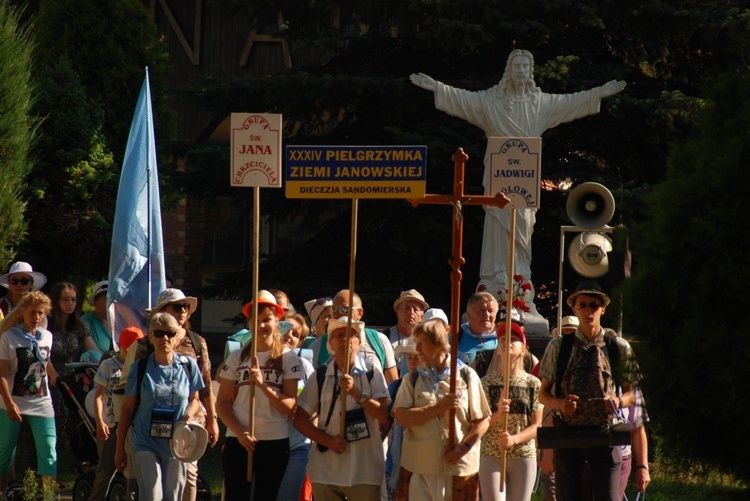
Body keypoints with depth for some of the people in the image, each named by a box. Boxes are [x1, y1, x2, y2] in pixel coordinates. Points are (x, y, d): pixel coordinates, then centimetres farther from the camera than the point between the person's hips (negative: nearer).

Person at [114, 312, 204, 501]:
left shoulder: (188, 365, 1)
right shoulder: (140, 368, -2)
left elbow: (194, 399, 14)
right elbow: (127, 409, 4)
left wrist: (189, 414, -11)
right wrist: (120, 448, 5)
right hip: (146, 444, -2)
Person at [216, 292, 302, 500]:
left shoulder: (287, 358, 2)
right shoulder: (237, 358, 7)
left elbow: (290, 406, -4)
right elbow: (222, 403, 5)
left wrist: (263, 385, -18)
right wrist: (239, 432, -11)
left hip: (275, 442, -1)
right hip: (238, 441, 1)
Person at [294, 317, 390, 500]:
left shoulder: (372, 371, 1)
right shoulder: (320, 375, 5)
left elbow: (384, 415, -6)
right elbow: (300, 419, 6)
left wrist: (356, 393, -18)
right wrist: (328, 440, -8)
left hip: (364, 470, -2)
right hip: (326, 471, 2)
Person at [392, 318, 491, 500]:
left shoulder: (466, 376, 4)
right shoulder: (412, 380, 9)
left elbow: (482, 421, 3)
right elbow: (401, 417, -5)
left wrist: (463, 448, -11)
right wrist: (439, 408, -14)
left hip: (460, 466, -1)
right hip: (420, 468, 1)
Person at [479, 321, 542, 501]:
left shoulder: (533, 384, 4)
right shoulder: (487, 382, 3)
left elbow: (537, 426, 1)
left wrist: (514, 439, -16)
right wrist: (497, 414, -20)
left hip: (524, 457, 1)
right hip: (491, 456, -1)